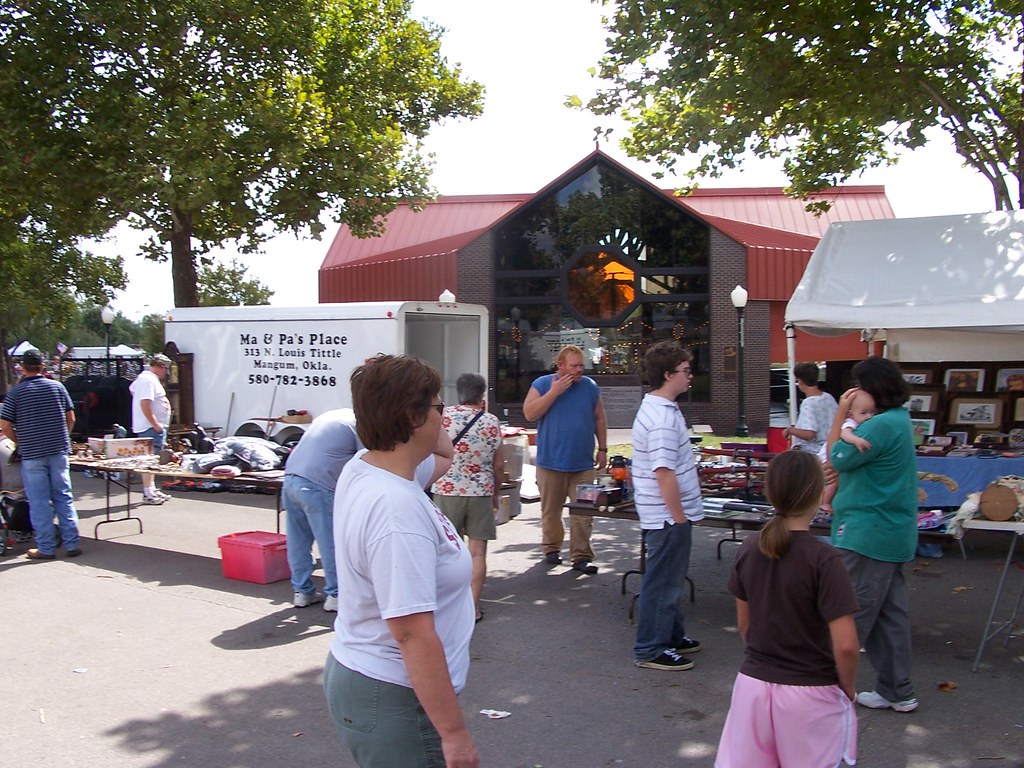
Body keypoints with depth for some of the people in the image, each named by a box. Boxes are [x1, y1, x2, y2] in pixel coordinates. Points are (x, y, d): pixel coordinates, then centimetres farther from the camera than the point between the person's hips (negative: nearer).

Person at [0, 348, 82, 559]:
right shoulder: (57, 386, 2)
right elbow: (71, 418, 5)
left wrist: (20, 442, 10)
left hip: (31, 454, -2)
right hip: (59, 450, 2)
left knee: (39, 502, 3)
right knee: (64, 498, 8)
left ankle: (46, 548, 7)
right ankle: (71, 544, 8)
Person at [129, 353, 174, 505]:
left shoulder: (142, 377, 17)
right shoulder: (150, 380, -17)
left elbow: (132, 390, 35)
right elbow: (145, 404, -25)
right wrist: (155, 424, -24)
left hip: (153, 426, 11)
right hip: (151, 427, -11)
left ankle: (152, 489, 23)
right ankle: (148, 494, -9)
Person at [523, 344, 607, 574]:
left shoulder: (590, 386, 7)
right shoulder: (542, 384, 0)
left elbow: (600, 419, 14)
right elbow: (529, 413, -12)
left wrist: (602, 449, 10)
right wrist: (555, 391, -15)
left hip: (583, 463, 2)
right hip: (551, 462, -1)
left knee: (583, 512, -2)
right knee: (550, 511, 9)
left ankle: (581, 556, 4)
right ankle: (552, 549, 26)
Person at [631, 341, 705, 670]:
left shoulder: (655, 407, 10)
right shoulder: (663, 416, -24)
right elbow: (664, 473, -27)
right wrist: (679, 517, -21)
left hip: (668, 514, 10)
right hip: (668, 515, -10)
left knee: (670, 578, 21)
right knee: (661, 581, 1)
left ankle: (672, 636, 35)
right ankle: (650, 650, 12)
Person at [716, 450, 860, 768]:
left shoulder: (748, 549, -3)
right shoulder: (823, 558, -18)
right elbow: (846, 645, -19)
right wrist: (848, 688, -2)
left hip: (752, 683, 4)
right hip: (811, 694, -4)